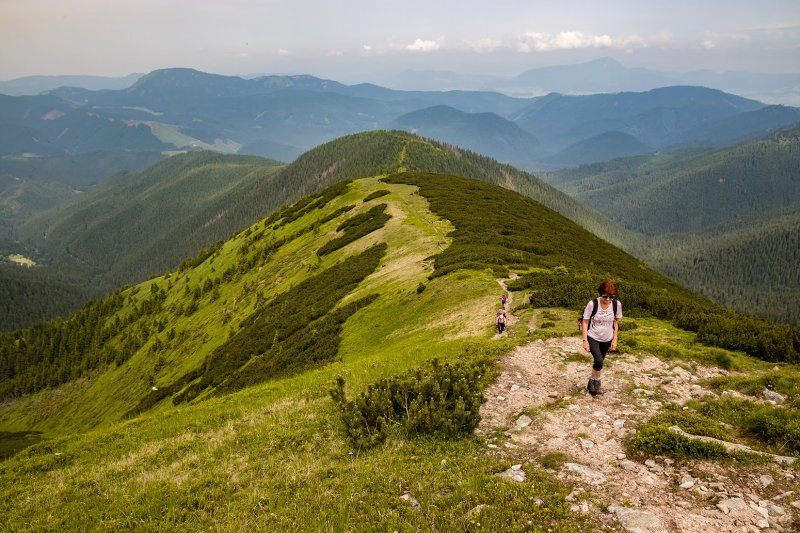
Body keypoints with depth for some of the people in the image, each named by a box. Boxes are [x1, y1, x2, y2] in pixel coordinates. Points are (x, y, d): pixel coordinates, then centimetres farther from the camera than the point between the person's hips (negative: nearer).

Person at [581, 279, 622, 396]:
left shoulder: (617, 304, -14)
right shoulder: (592, 304, -23)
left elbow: (616, 322, 0)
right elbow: (585, 321, -12)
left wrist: (615, 339, 1)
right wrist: (585, 340, -14)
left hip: (607, 339, 3)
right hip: (593, 337, -3)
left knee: (599, 363, 15)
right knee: (599, 361, -20)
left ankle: (591, 382, 38)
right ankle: (596, 382, 6)